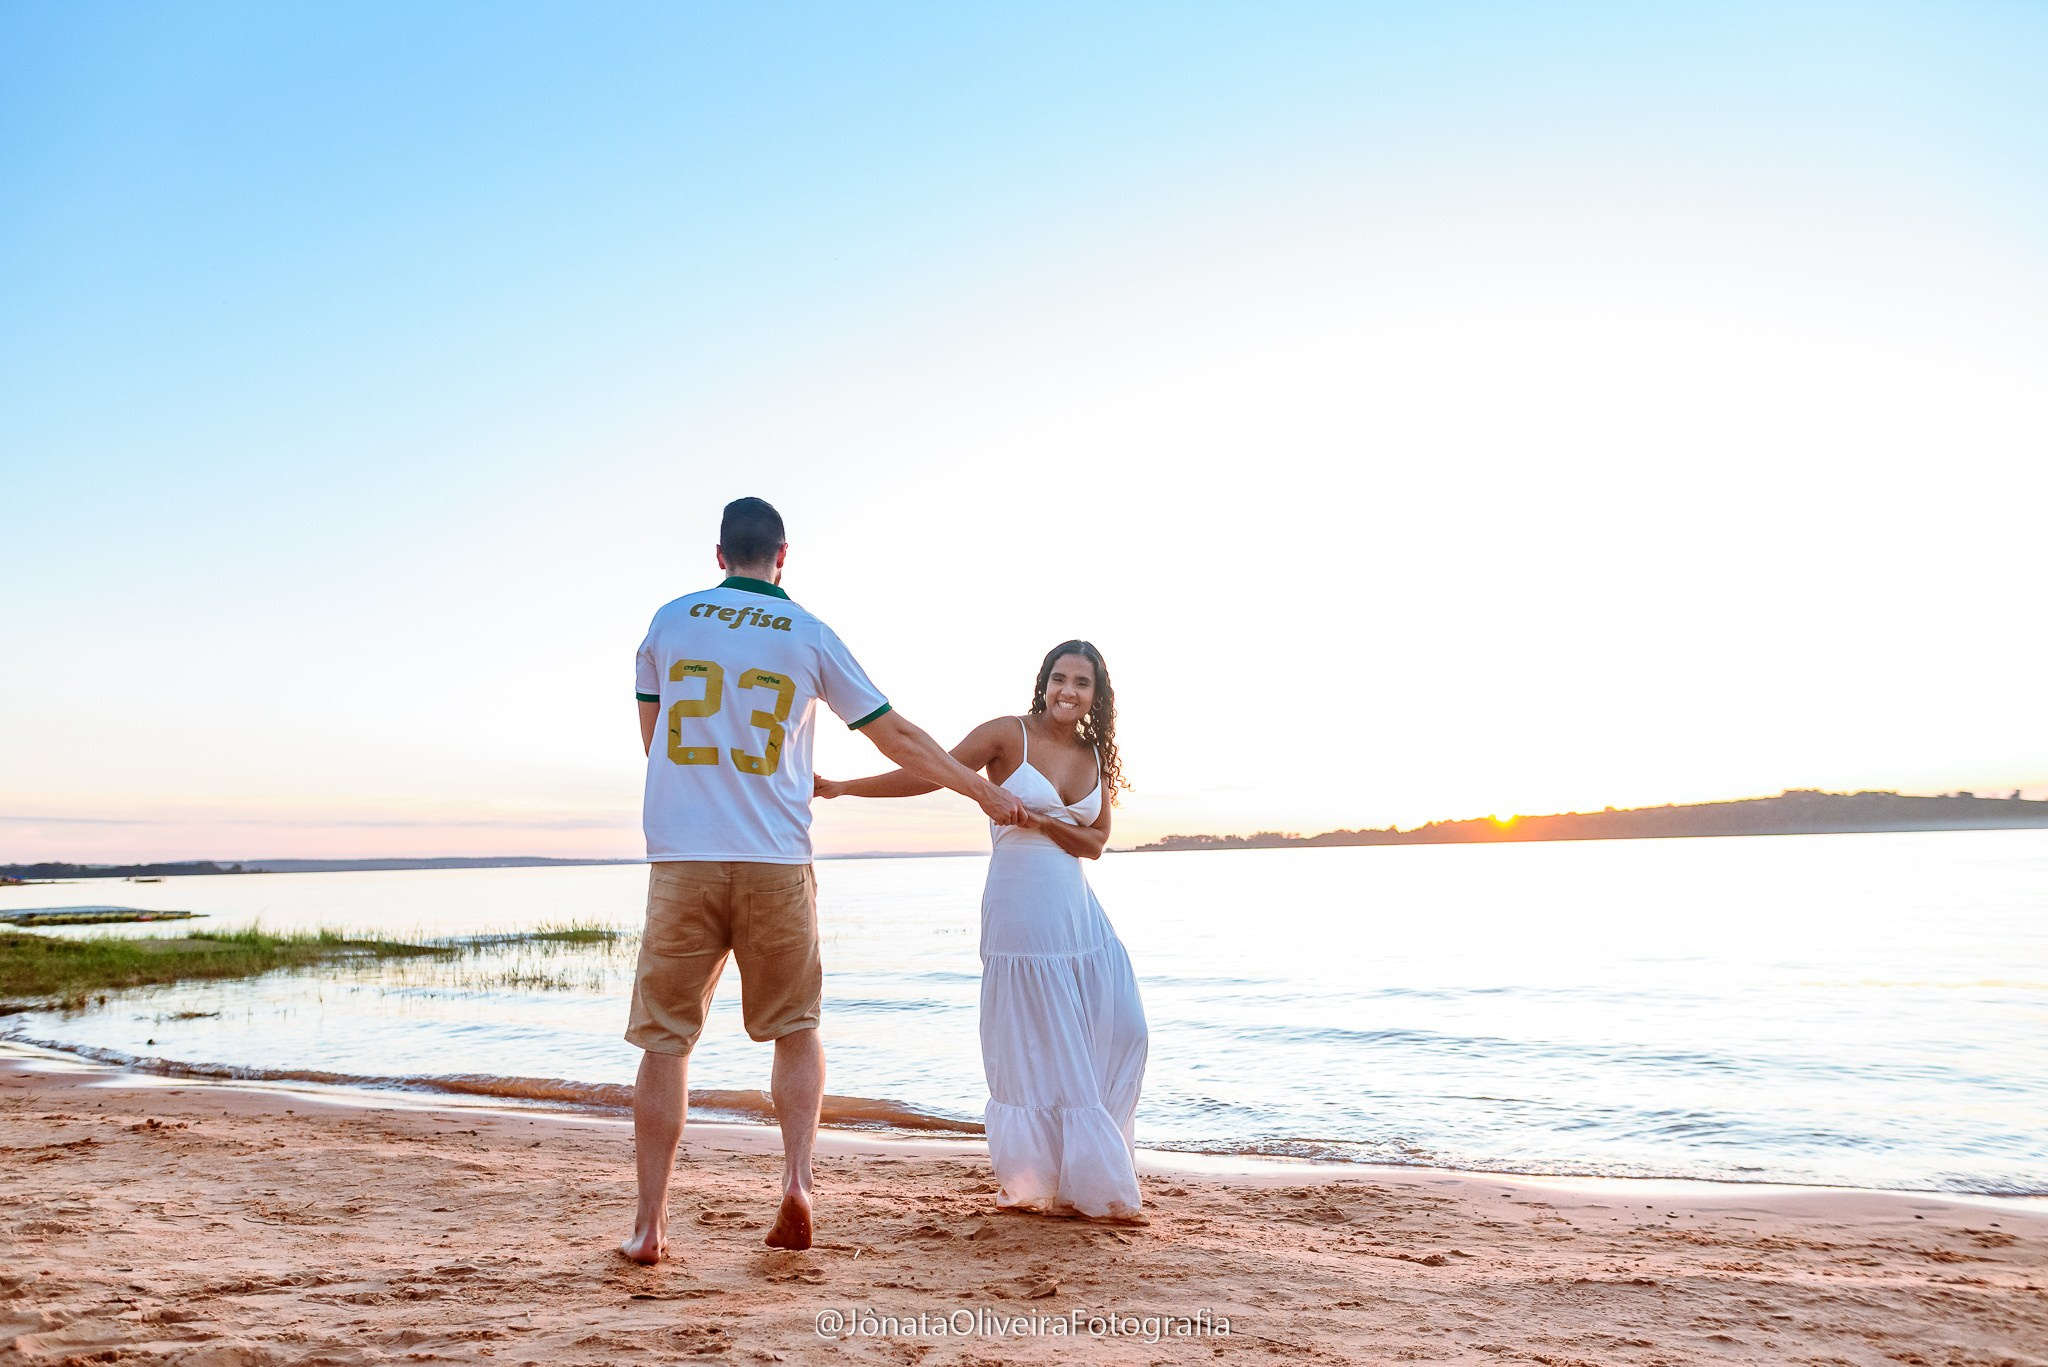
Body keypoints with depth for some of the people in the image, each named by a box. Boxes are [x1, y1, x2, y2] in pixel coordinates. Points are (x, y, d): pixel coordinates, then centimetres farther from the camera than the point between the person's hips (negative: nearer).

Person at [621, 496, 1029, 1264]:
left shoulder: (669, 622, 8)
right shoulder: (808, 635, 4)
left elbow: (653, 742, 16)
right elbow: (897, 738, 8)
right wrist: (986, 793, 19)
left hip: (681, 858, 1)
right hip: (776, 862, 0)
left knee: (666, 1040, 7)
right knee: (795, 1028, 15)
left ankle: (649, 1223, 7)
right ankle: (797, 1181, -1)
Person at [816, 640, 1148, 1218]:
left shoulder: (1097, 757, 10)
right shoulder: (1009, 735, -6)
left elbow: (1095, 844, 5)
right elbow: (931, 773, -10)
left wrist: (1041, 820, -13)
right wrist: (842, 787, -16)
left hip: (1078, 909, 6)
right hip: (1019, 907, -6)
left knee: (1120, 1028, 2)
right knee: (1036, 1048, -1)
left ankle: (1085, 1156, 19)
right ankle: (1041, 1183, 13)